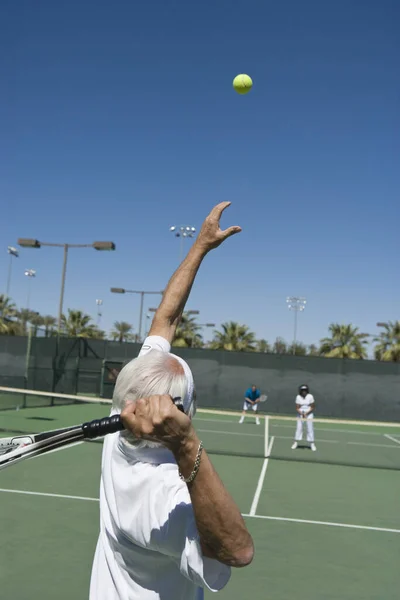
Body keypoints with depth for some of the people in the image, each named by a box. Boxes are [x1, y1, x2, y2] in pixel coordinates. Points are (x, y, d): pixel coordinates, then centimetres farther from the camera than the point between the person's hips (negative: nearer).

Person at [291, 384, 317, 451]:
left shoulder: (310, 396, -10)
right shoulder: (298, 397, -6)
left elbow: (313, 407, -6)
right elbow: (297, 408, -5)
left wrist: (306, 413, -17)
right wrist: (301, 413, -23)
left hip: (309, 414, -1)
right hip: (300, 414, 1)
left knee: (310, 428, -4)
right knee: (298, 428, -2)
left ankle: (312, 444, 4)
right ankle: (296, 443, 7)